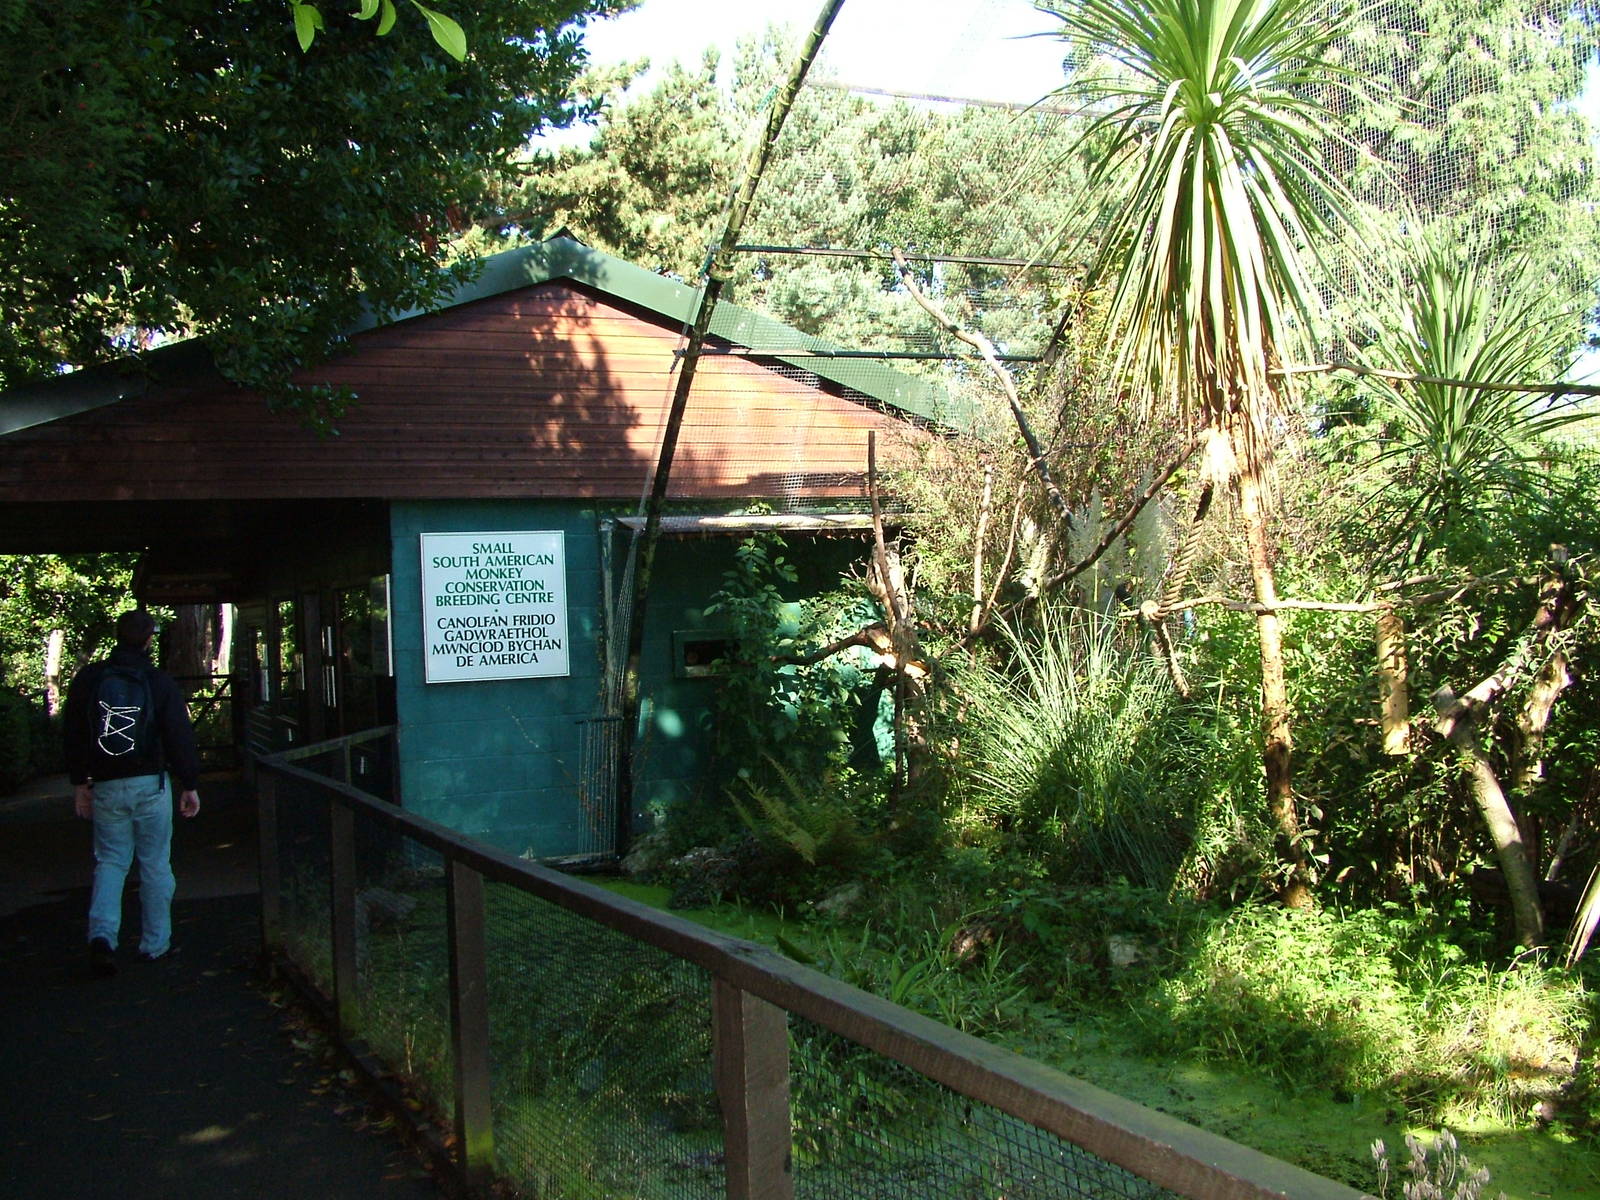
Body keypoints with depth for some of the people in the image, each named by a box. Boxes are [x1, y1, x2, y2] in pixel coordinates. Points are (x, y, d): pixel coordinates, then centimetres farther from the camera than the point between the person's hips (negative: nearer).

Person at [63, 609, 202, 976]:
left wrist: (79, 782, 15)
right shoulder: (159, 682, -6)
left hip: (106, 787, 2)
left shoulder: (87, 679, 1)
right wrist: (189, 785, 2)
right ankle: (155, 943, 13)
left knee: (110, 860, 10)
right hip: (151, 785, -2)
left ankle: (101, 934, -9)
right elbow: (180, 737, -6)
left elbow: (74, 736, 6)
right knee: (155, 863, 8)